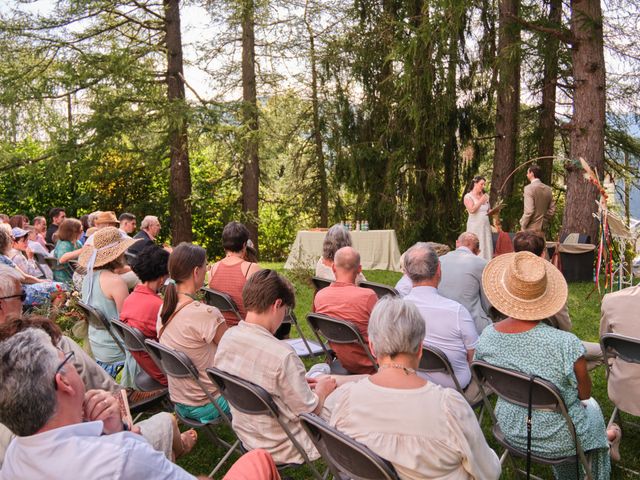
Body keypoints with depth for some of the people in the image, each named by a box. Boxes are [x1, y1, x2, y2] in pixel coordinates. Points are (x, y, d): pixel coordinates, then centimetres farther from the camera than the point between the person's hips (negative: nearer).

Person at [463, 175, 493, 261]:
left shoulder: (485, 196, 14)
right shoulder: (468, 196, -2)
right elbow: (472, 210, -15)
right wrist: (481, 201, -10)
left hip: (486, 226, 5)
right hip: (475, 227, -5)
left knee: (486, 248, 1)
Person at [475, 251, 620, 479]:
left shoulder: (487, 336, -19)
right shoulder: (566, 344, -33)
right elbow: (584, 393, -15)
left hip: (510, 430, 4)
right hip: (557, 440, -3)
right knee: (592, 406, 30)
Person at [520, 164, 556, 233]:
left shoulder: (529, 188, -13)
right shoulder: (548, 189, 8)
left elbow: (529, 211, -18)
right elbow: (552, 210, 11)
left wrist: (522, 225, -9)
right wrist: (544, 221, 18)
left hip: (530, 228, -7)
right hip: (542, 228, 7)